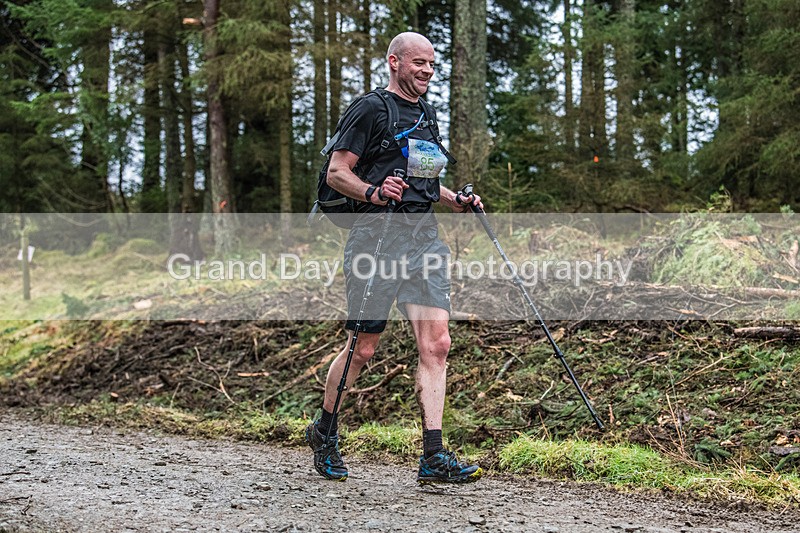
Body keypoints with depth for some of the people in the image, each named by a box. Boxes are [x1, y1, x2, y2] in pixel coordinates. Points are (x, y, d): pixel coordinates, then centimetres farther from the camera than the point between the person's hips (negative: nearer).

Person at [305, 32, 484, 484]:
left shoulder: (427, 114, 21)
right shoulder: (371, 108, -3)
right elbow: (337, 173, -6)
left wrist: (456, 200, 14)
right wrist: (374, 192, -24)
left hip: (424, 236, 7)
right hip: (378, 236, -6)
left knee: (436, 342, -6)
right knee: (363, 348, 1)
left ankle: (434, 458, -5)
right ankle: (324, 432, 24)